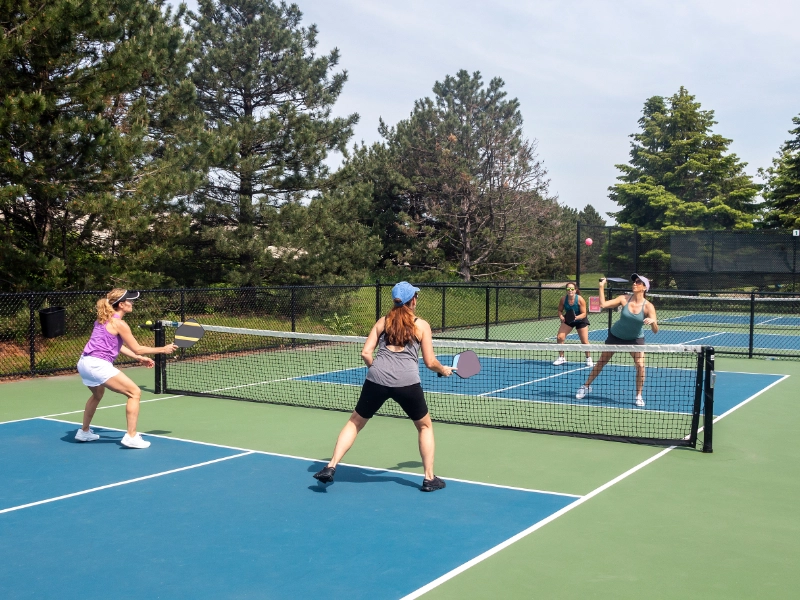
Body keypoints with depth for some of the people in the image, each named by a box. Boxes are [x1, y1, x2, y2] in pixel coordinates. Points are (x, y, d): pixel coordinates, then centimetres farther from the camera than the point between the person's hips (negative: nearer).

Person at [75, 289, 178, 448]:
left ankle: (84, 432, 48)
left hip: (84, 363, 10)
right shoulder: (119, 323, -11)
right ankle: (131, 437, -7)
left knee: (97, 395, 36)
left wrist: (139, 358, 24)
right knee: (135, 393, -5)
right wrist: (163, 350, 3)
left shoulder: (105, 319, 15)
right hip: (98, 365, -10)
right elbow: (137, 349, -6)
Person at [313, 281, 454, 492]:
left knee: (355, 422, 20)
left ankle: (331, 467, 13)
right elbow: (430, 362, 9)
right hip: (407, 382, -2)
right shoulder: (422, 325, 10)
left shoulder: (382, 322, 16)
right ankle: (429, 478, 20)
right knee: (425, 426, 21)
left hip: (377, 379, 2)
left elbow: (366, 353, 10)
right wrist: (444, 370, 29)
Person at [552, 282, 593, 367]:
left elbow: (584, 314, -22)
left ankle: (589, 359, 24)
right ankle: (561, 358, 10)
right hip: (568, 320, 3)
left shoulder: (580, 299, -26)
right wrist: (561, 316, -25)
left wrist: (576, 317, -41)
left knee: (585, 341, -1)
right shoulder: (563, 299, -19)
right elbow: (560, 310, -4)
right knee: (560, 337, -9)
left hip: (581, 320, -2)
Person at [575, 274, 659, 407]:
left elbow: (655, 331, -26)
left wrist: (653, 321, -48)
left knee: (640, 365, -16)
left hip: (635, 339, -1)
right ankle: (586, 386, 29)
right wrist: (601, 286, -21)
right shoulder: (624, 299, -18)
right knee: (601, 362, 11)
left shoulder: (648, 306, -22)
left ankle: (639, 396, 4)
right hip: (616, 335, 1)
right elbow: (603, 304, -20)